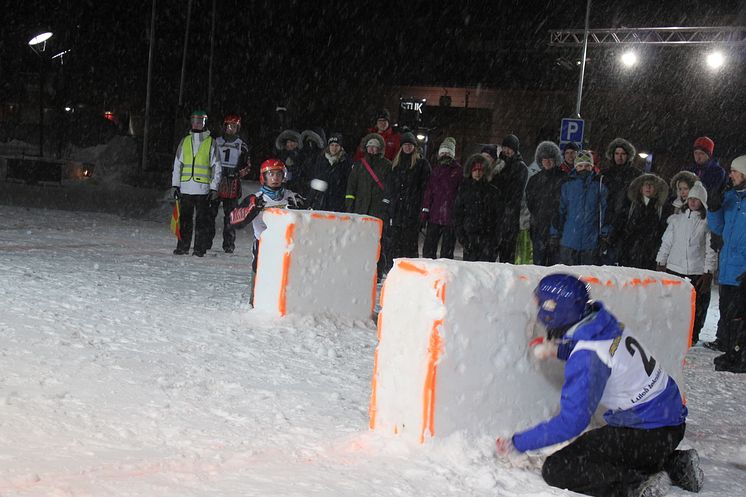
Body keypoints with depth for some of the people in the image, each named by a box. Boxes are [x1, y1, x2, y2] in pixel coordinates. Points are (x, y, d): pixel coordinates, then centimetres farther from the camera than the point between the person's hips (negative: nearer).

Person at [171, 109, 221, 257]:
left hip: (203, 188, -3)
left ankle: (200, 248, 3)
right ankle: (183, 247, 11)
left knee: (202, 219, -1)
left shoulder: (211, 142, 5)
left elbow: (216, 167, 3)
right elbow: (177, 164, 16)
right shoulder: (185, 141, 13)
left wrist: (214, 188, -4)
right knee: (185, 218, 5)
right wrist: (176, 185, 7)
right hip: (185, 188, 3)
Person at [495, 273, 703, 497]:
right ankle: (676, 465, 19)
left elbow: (571, 422, -23)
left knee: (555, 470, -10)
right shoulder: (603, 320, -1)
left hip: (647, 434, -9)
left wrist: (517, 443, -14)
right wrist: (557, 350, 10)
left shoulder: (586, 359, -25)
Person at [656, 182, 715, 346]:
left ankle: (692, 336, 17)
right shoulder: (677, 219, 8)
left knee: (696, 306, 3)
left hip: (697, 271, -2)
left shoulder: (707, 222, -1)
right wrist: (661, 263, 8)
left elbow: (711, 249, -2)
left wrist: (708, 274, -7)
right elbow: (666, 242, 12)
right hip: (674, 269, 2)